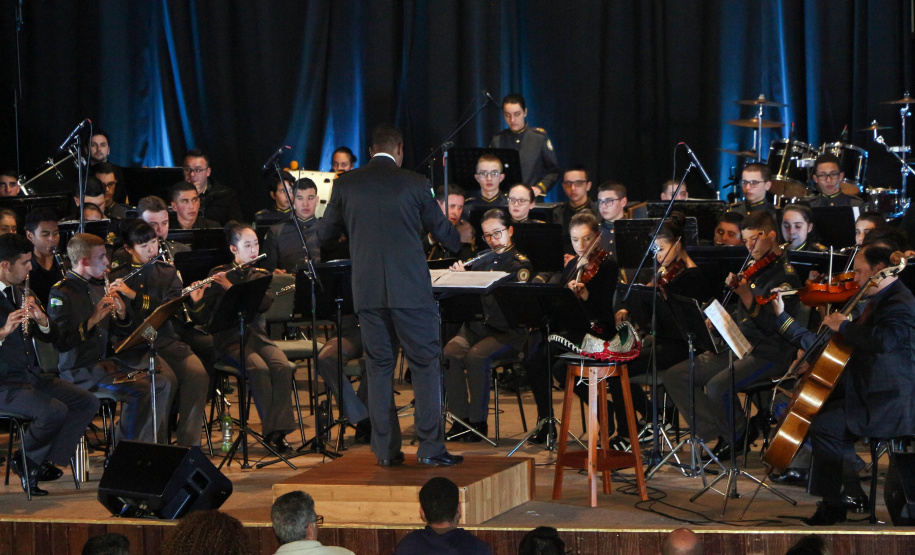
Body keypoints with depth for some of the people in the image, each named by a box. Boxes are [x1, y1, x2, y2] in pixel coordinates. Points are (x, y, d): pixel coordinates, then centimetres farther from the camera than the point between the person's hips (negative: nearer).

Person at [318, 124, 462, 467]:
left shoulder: (346, 185, 3)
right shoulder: (413, 184, -2)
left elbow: (324, 235, 13)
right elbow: (442, 232, 8)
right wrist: (461, 243, 31)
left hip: (367, 292, 3)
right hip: (410, 290, -3)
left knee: (379, 367, 9)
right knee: (425, 364, 3)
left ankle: (386, 450, 9)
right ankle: (430, 448, -1)